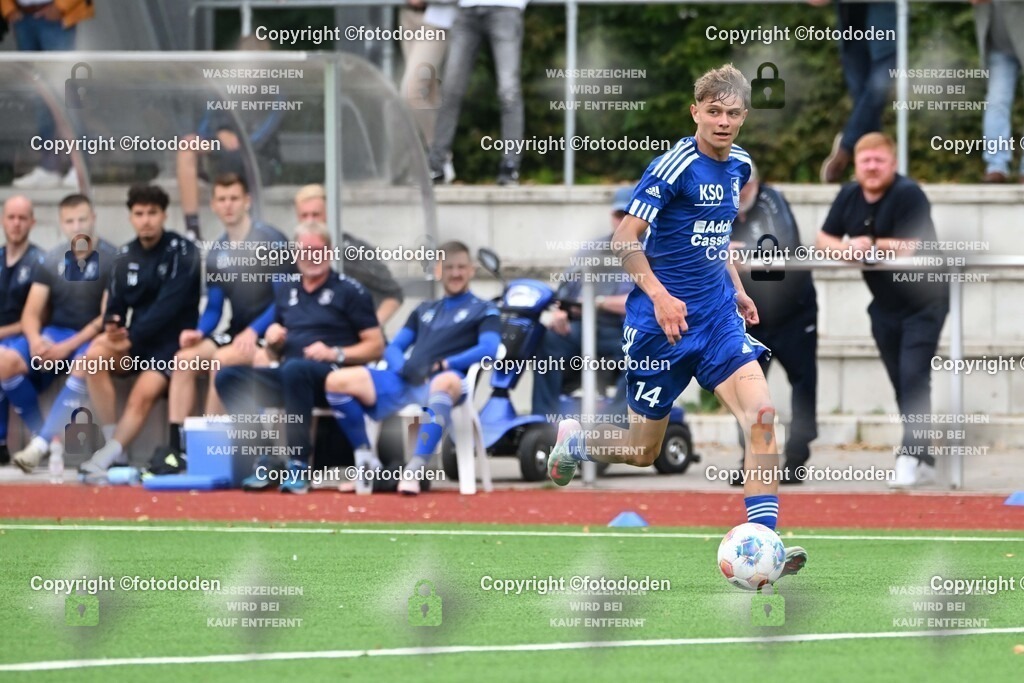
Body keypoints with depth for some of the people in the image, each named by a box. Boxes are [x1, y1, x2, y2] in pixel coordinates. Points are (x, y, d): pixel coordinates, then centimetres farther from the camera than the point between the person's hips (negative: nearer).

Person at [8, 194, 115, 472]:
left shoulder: (112, 259, -6)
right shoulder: (52, 260, 6)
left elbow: (108, 317, -12)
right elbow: (31, 313, 4)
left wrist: (67, 347, -21)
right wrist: (35, 340, -20)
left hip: (91, 337, -4)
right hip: (54, 333, 4)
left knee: (85, 364, -40)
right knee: (6, 361, -23)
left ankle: (41, 443, -39)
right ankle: (50, 438, -18)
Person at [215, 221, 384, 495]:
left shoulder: (350, 291, 4)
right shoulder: (286, 293, 20)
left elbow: (375, 347, -1)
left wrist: (336, 354, -14)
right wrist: (273, 341, 4)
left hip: (332, 378, -6)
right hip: (286, 379, 6)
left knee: (294, 369, -40)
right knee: (229, 376, -18)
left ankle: (299, 466, -37)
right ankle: (261, 460, -23)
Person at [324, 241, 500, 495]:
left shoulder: (484, 311, 16)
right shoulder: (424, 311, 31)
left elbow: (488, 349, -3)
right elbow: (393, 349, 21)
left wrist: (445, 364, -15)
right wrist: (404, 367, -3)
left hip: (442, 380, -5)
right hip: (405, 381, 5)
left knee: (445, 382, -44)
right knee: (337, 381, -14)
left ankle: (415, 470, -51)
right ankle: (367, 462, -8)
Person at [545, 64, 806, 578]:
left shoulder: (738, 165, 7)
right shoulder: (675, 166, -16)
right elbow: (625, 240, -19)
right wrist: (658, 295, -30)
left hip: (717, 315, 6)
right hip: (662, 322, -6)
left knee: (761, 412, -17)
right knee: (642, 452, 6)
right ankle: (573, 440, 39)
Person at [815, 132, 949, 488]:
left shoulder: (908, 194, -20)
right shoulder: (849, 196, 2)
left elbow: (909, 247, -27)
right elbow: (824, 239, 5)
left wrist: (871, 244, -15)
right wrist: (844, 248, -17)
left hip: (923, 301, -7)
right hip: (885, 306, 7)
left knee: (913, 377, -17)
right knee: (902, 383, 9)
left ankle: (911, 455, -21)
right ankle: (923, 460, 17)